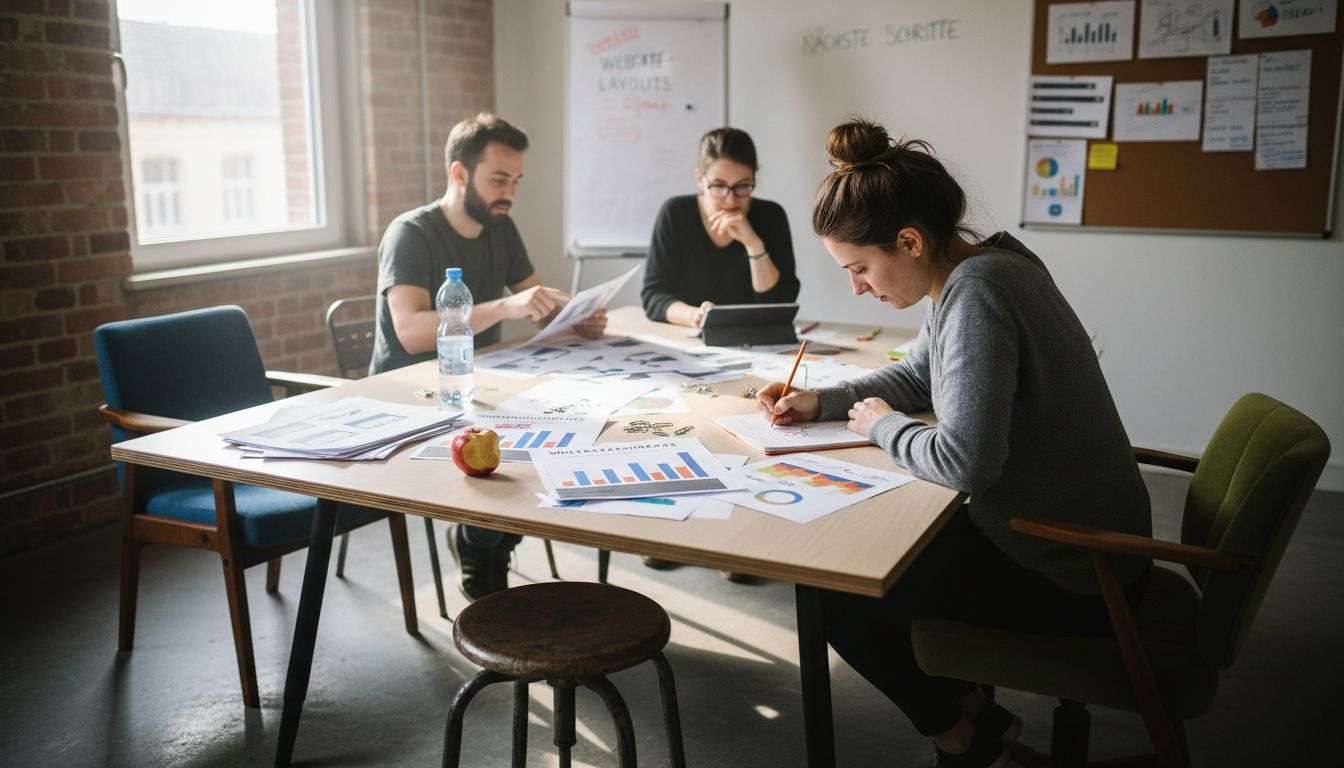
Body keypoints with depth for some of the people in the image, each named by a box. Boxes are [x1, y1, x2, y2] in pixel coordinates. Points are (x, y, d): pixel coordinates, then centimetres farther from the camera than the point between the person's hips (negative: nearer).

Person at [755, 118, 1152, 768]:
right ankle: (974, 711, 30)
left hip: (1069, 579, -10)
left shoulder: (976, 290, -27)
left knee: (835, 593, -1)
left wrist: (883, 426, -14)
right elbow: (917, 375, 18)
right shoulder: (978, 267, 3)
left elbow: (965, 462, -33)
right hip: (1077, 538, 10)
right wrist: (820, 401, 5)